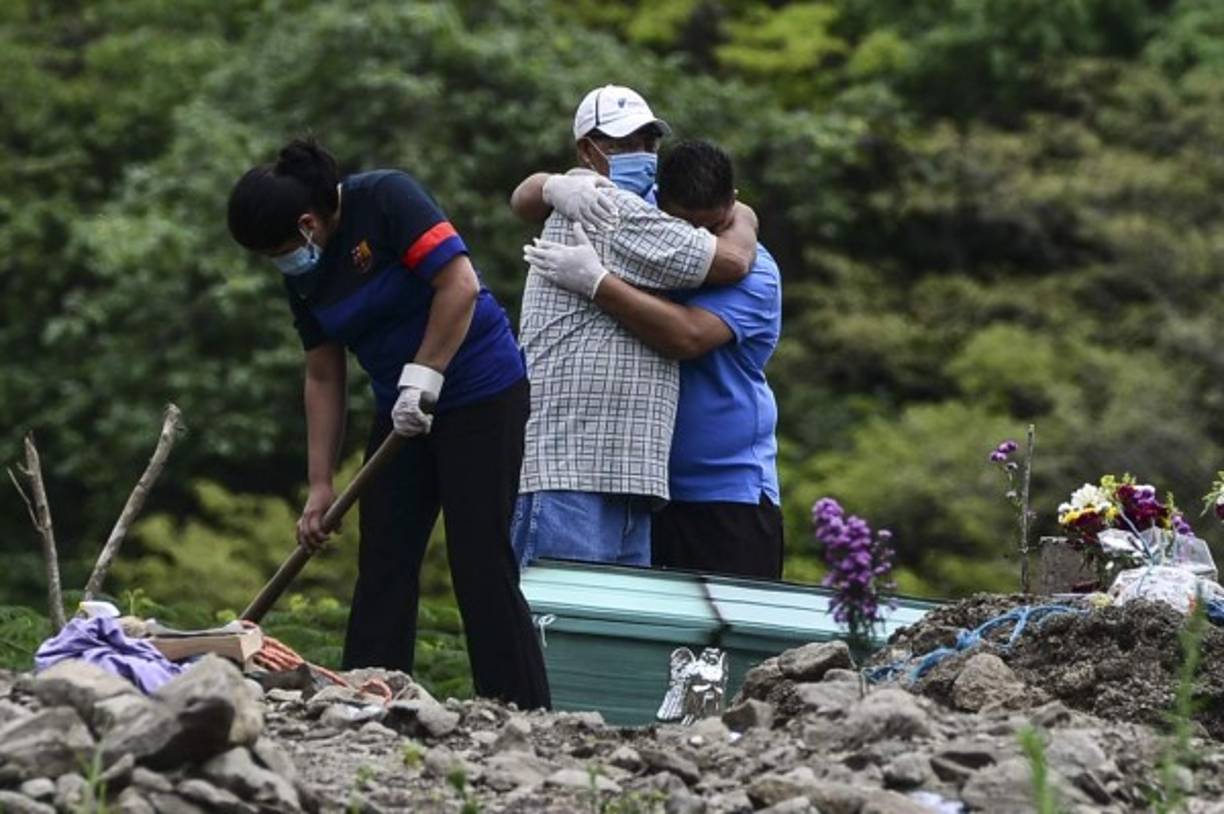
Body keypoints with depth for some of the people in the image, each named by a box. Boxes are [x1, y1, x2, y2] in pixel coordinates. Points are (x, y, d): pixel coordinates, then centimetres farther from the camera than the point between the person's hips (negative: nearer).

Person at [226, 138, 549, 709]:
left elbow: (459, 284, -24)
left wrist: (423, 380, -21)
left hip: (481, 394, -8)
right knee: (382, 568, 4)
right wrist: (320, 485, 5)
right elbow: (323, 378, 9)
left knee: (481, 565, -10)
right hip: (404, 410, 8)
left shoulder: (386, 200, -18)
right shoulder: (303, 276, 4)